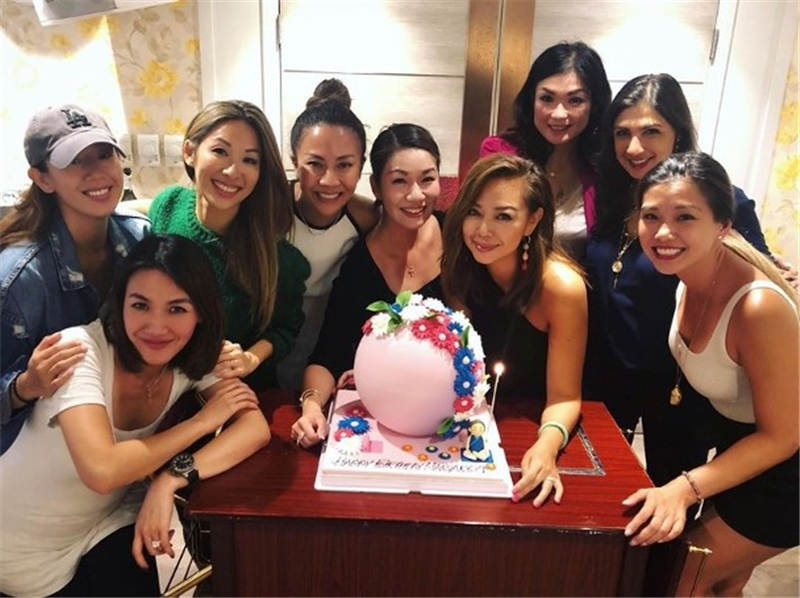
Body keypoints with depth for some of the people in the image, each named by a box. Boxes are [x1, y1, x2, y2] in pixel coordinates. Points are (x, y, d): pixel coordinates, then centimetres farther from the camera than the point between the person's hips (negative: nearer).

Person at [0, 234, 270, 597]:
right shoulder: (81, 350, -29)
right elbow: (102, 471, -40)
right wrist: (202, 421, -28)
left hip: (107, 519, 4)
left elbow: (256, 427, -24)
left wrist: (171, 480, -38)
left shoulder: (195, 354, -15)